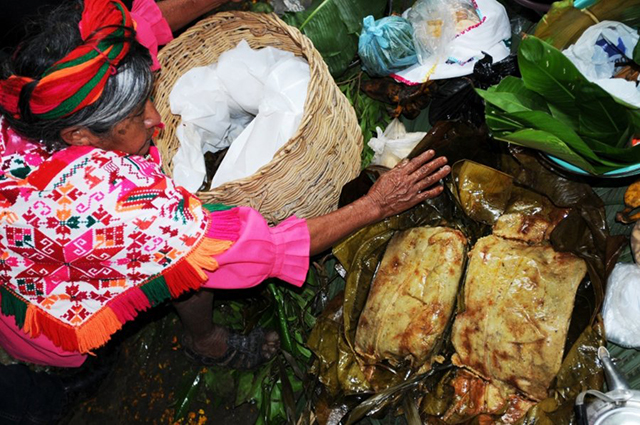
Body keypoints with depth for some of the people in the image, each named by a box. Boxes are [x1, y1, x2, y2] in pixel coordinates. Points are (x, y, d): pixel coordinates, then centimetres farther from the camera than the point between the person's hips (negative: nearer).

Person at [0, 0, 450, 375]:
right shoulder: (108, 199, -44)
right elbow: (265, 250, -36)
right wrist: (374, 206, -29)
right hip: (55, 336, -6)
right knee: (196, 248, -16)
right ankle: (206, 342, 12)